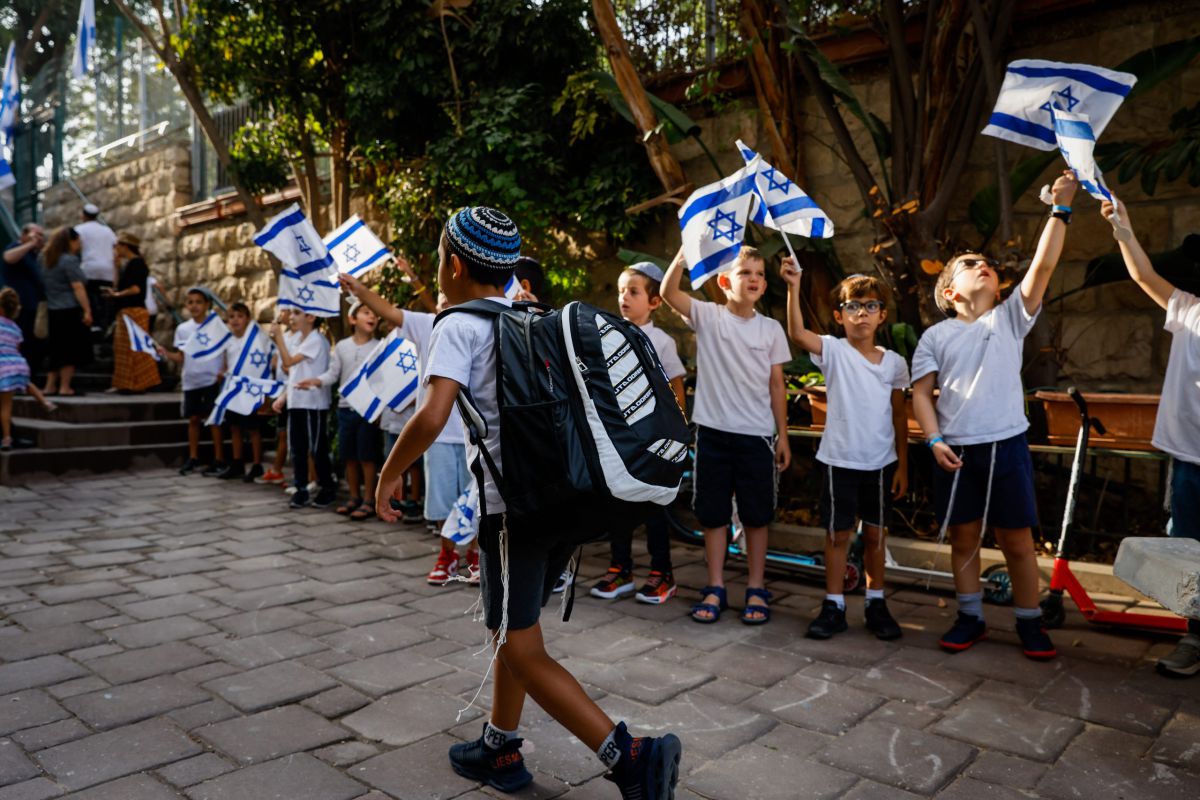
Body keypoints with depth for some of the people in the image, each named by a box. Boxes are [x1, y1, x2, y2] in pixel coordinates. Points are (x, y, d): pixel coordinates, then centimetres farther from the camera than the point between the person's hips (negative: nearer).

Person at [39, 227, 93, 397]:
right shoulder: (69, 260, -11)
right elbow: (78, 287, -16)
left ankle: (50, 386, 16)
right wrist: (87, 310, -17)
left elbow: (46, 286, 18)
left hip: (54, 311, 8)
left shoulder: (48, 260, 15)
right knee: (72, 349, -2)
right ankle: (64, 387, -1)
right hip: (70, 311, -8)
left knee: (58, 349, 15)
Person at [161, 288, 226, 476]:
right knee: (193, 418, 11)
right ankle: (193, 458, 20)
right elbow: (181, 357, 9)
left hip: (211, 379, -4)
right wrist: (166, 353, -9)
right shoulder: (182, 329, 6)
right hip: (191, 381, 4)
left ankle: (219, 460, 5)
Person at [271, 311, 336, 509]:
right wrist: (284, 397, 13)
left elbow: (289, 361, -16)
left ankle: (327, 489, 11)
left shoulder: (316, 340, -11)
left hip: (313, 403, -8)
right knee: (297, 449, 9)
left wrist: (279, 337, -9)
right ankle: (301, 490, 16)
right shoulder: (299, 340, 16)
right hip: (296, 402, 8)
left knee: (317, 448, -1)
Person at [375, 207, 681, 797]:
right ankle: (500, 752, 35)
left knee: (522, 652, 0)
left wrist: (389, 475, -3)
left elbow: (431, 418, -19)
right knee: (511, 629, 22)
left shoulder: (460, 326, -6)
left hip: (514, 504, -8)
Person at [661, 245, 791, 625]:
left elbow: (776, 386, 8)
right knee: (713, 514, 7)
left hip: (757, 435, 1)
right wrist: (686, 251, -31)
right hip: (713, 431, -1)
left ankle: (756, 589, 21)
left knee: (757, 516, 8)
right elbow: (668, 291, -18)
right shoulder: (707, 317, -1)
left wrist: (783, 436, 5)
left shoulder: (771, 329, 5)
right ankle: (715, 589, 20)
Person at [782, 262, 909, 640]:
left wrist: (903, 465, 7)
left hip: (881, 462, 3)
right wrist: (794, 287, -36)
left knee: (875, 534, 13)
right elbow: (797, 333, -26)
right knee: (838, 534, 5)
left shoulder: (894, 362, 3)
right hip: (840, 459, -2)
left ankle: (876, 605, 27)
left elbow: (900, 416, 9)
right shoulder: (834, 352, -6)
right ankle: (833, 607, 16)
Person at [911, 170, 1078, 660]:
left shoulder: (1010, 318, 7)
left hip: (1006, 445, 0)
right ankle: (970, 617, 24)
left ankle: (1029, 622, 21)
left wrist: (1060, 209, -10)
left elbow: (1043, 266, -4)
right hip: (955, 451, 0)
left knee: (1017, 540, 5)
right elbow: (921, 392, 3)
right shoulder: (936, 336, 6)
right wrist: (934, 441, -9)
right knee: (963, 537, 9)